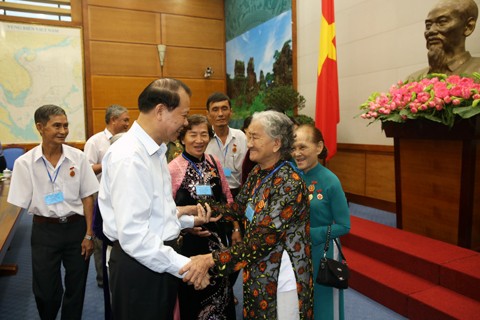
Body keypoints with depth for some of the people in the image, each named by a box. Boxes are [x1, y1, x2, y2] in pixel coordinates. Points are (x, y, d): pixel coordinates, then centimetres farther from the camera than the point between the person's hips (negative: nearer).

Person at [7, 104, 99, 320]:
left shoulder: (77, 157, -5)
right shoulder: (25, 163, -8)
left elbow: (87, 197, 0)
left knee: (76, 287, 14)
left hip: (76, 227, 1)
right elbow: (19, 206, -4)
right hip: (44, 231, -1)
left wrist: (89, 234, -2)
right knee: (45, 291, 12)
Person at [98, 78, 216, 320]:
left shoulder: (155, 150, 8)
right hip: (139, 264, -9)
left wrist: (183, 218, 3)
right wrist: (183, 265, -24)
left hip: (160, 258, 9)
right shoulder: (129, 158, -23)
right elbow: (132, 235, -27)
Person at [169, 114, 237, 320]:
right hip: (191, 240, -4)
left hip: (220, 237, 5)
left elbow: (227, 197, 9)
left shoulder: (214, 162, 1)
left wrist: (235, 228, 7)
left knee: (221, 287, 20)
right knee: (193, 293, 14)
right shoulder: (173, 168, -13)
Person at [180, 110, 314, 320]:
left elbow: (263, 239, -29)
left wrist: (213, 260, -34)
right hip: (257, 274, 7)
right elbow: (239, 207, 8)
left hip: (281, 279, -7)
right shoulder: (258, 173, 0)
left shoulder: (290, 185, -25)